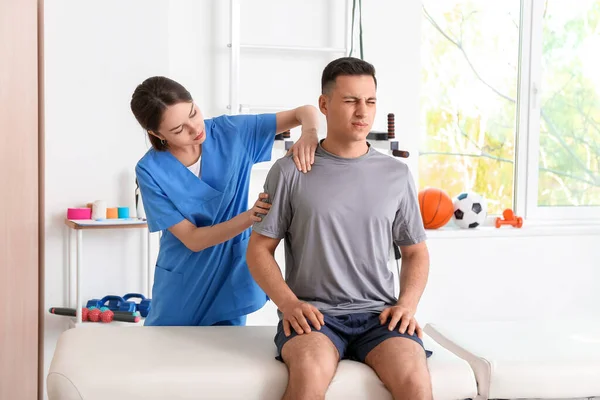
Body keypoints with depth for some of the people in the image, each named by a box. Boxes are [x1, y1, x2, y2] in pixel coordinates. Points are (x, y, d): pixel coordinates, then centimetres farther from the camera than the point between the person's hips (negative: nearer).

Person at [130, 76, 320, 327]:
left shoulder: (230, 132, -12)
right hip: (181, 288, -1)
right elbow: (192, 239, -18)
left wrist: (309, 133, -32)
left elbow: (306, 112, -9)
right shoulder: (151, 171, -17)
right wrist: (250, 217, -32)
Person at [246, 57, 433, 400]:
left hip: (379, 313, 2)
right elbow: (259, 249, 6)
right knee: (310, 373, -34)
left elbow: (416, 252, 18)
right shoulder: (290, 171, 4)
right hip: (313, 313, -2)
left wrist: (408, 303, 0)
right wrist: (288, 302, -10)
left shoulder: (397, 174, 11)